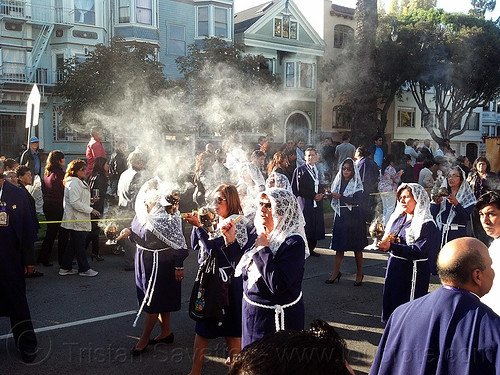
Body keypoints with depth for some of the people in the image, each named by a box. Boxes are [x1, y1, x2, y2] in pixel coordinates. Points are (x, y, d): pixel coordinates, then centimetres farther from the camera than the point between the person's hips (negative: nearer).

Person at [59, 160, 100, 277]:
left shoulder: (79, 182, 16)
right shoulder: (73, 183, -18)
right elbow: (74, 202, -24)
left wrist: (89, 200, 11)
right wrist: (90, 210, -21)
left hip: (79, 219, 11)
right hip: (76, 219, -11)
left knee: (73, 243, 15)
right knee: (80, 244, 0)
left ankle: (65, 268, 23)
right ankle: (84, 268, 9)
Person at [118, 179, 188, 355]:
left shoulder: (168, 216, -19)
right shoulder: (142, 212, 3)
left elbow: (179, 241, -18)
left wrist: (179, 266, -17)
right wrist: (130, 232, -6)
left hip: (160, 261, -7)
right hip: (144, 260, 8)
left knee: (153, 300, 1)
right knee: (161, 298, 17)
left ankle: (144, 338, 13)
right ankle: (166, 331, 30)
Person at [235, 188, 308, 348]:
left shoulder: (294, 243, -22)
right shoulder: (260, 235, 1)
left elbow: (278, 285, -31)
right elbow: (241, 268, 10)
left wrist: (263, 249, -25)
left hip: (277, 319, -8)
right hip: (252, 313, 8)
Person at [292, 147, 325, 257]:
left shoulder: (319, 170, 16)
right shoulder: (300, 170, -2)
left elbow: (321, 186, 22)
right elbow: (298, 189, -7)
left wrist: (321, 194, 1)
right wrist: (313, 196, -10)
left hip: (317, 203, 6)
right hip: (305, 203, -5)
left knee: (316, 226, 4)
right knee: (306, 226, -7)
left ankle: (311, 249, 16)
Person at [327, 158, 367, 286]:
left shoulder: (357, 184, -5)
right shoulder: (338, 182, 9)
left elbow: (357, 201, -16)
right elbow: (334, 200, 16)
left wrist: (340, 197, -18)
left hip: (354, 218, -4)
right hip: (340, 217, 4)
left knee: (357, 247, 5)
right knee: (339, 246, 5)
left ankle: (359, 273, 16)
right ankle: (336, 272, 13)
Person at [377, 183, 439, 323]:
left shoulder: (427, 225, -12)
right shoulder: (397, 218, 10)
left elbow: (418, 251, -22)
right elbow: (388, 238, 16)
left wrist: (391, 246, -29)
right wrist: (386, 241, -9)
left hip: (413, 272, -7)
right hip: (393, 267, 7)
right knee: (390, 300, 14)